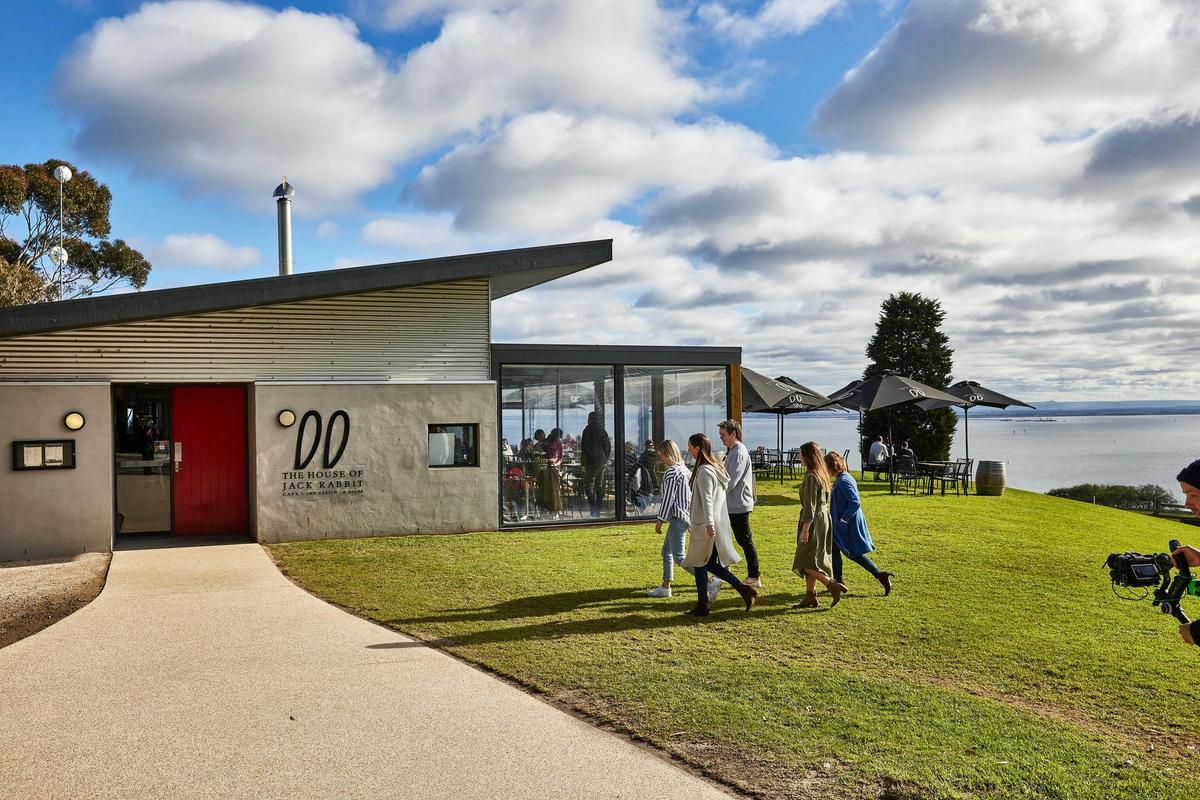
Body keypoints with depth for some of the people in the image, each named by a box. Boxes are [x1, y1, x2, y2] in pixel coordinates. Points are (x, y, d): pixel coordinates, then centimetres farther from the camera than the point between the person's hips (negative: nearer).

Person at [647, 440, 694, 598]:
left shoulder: (671, 472, -16)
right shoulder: (685, 469, 13)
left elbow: (668, 498, -17)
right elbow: (693, 494, 16)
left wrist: (660, 520, -11)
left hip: (678, 517, -10)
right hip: (687, 515, 10)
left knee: (679, 557, -8)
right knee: (666, 551, 16)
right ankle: (665, 587, 20)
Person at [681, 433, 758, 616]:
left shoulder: (704, 471, -16)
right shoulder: (716, 467, 13)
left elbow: (707, 499, -23)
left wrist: (709, 524, -27)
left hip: (705, 525, -9)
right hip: (719, 523, 9)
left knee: (700, 563, 2)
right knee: (712, 563, 14)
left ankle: (702, 606, 10)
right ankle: (743, 589, 8)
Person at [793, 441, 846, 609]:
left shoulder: (811, 477, -18)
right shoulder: (822, 474, 10)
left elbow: (810, 506, -21)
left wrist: (805, 529, -19)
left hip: (814, 521, -10)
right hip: (823, 518, 10)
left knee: (805, 562, -3)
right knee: (811, 560, 14)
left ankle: (833, 585, -7)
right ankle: (809, 596, 17)